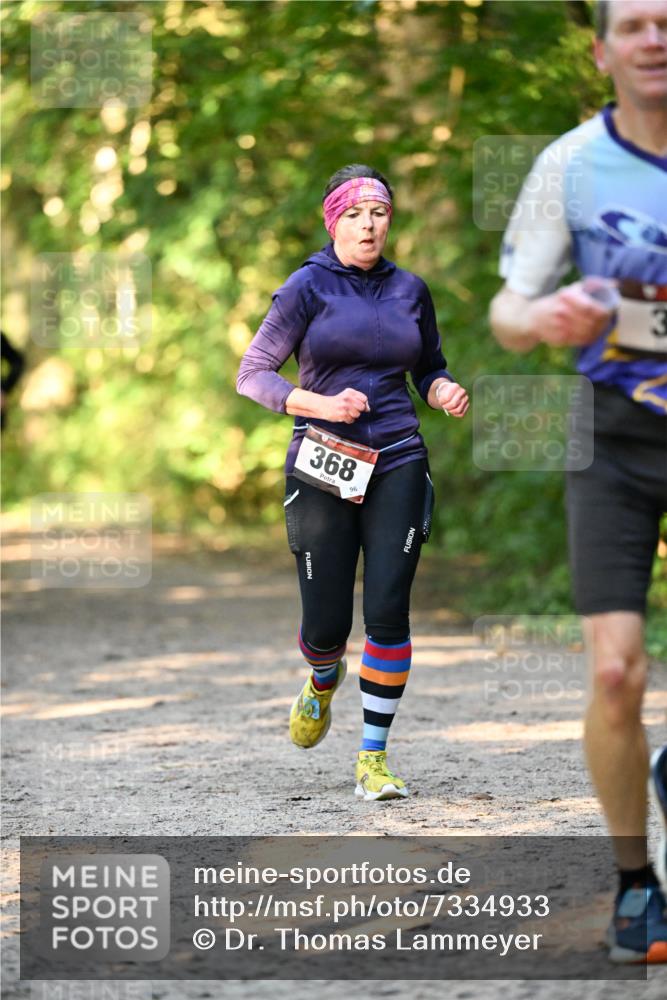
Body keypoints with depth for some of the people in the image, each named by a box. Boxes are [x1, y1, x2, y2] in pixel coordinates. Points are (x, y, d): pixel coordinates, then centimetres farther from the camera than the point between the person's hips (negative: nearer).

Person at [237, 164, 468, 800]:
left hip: (397, 465, 2)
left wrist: (446, 392, -1)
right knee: (326, 623, 1)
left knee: (387, 611, -10)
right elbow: (252, 374, -3)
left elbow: (428, 368, 23)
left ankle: (373, 758, -1)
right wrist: (321, 404, -18)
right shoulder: (308, 288, -2)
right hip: (323, 469, -2)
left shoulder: (410, 290, 10)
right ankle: (324, 681, 39)